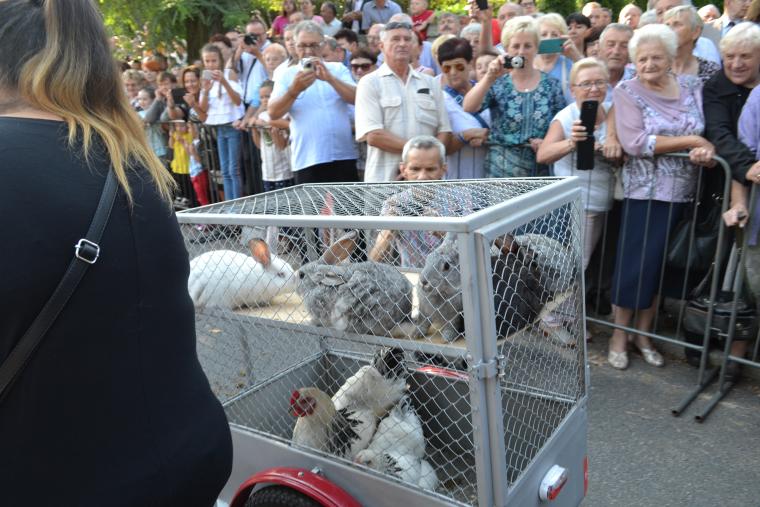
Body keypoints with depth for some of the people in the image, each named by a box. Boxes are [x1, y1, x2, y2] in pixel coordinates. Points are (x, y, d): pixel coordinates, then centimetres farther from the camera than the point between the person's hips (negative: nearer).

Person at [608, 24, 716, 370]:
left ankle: (644, 334, 24)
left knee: (664, 265, 10)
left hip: (684, 193, 4)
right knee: (635, 263, -1)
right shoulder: (627, 91, -4)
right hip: (645, 191, -4)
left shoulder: (692, 87, 8)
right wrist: (691, 141, -15)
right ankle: (620, 335, 16)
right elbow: (635, 143, -16)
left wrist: (707, 148, -19)